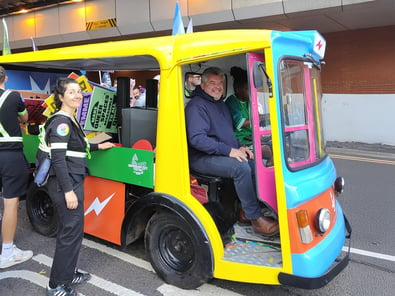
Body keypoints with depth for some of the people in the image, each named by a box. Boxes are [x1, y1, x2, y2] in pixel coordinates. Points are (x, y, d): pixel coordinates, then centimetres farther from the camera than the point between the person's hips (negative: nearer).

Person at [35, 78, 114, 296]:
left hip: (71, 181, 10)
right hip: (65, 183, -10)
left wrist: (98, 146, 33)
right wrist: (68, 191, -25)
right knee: (72, 231, -4)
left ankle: (68, 273, 33)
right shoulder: (61, 122, -16)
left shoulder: (69, 120, 14)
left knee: (68, 229, 18)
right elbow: (58, 159, -23)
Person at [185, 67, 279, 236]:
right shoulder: (196, 106, -10)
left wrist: (239, 148, 7)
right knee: (241, 167, -30)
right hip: (202, 159, -9)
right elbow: (197, 139, -22)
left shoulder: (221, 104, 20)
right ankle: (256, 219, -21)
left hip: (223, 154, 9)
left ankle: (244, 211, -4)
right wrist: (229, 151, -25)